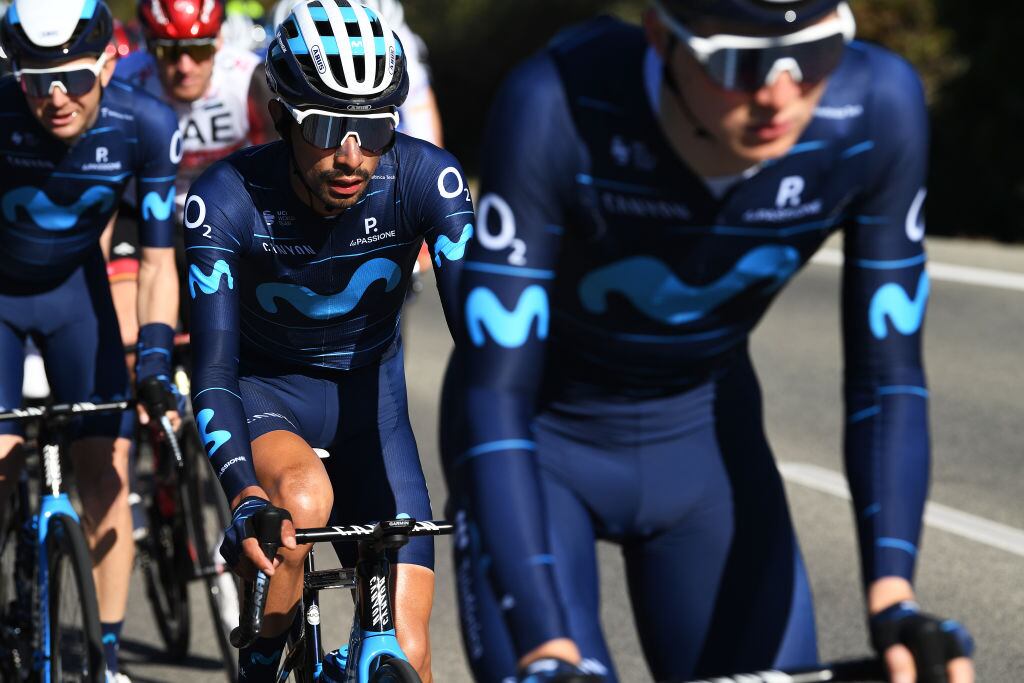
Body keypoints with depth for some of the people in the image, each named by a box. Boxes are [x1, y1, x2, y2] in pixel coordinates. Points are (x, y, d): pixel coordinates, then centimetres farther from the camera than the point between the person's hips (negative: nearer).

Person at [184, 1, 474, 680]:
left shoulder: (426, 178, -23)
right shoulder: (225, 198, -26)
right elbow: (213, 373, -30)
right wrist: (243, 494, -47)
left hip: (369, 396, 2)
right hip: (266, 393, -2)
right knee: (302, 501, -37)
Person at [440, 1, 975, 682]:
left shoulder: (878, 108, -24)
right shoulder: (558, 108, -33)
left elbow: (887, 375, -15)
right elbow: (494, 394, -32)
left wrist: (891, 594, -27)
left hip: (707, 433, 3)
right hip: (543, 435, -3)